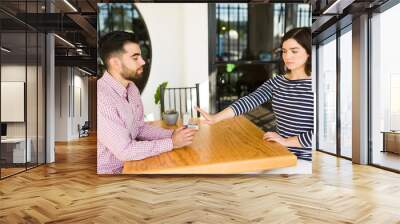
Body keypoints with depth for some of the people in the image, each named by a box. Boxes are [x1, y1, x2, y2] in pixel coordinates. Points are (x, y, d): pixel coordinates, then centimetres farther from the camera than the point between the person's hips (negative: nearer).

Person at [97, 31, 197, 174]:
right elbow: (124, 150, -26)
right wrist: (172, 143, -19)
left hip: (129, 163, 7)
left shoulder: (131, 88, 2)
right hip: (110, 171, -7)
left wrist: (171, 134, -6)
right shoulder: (101, 98, -27)